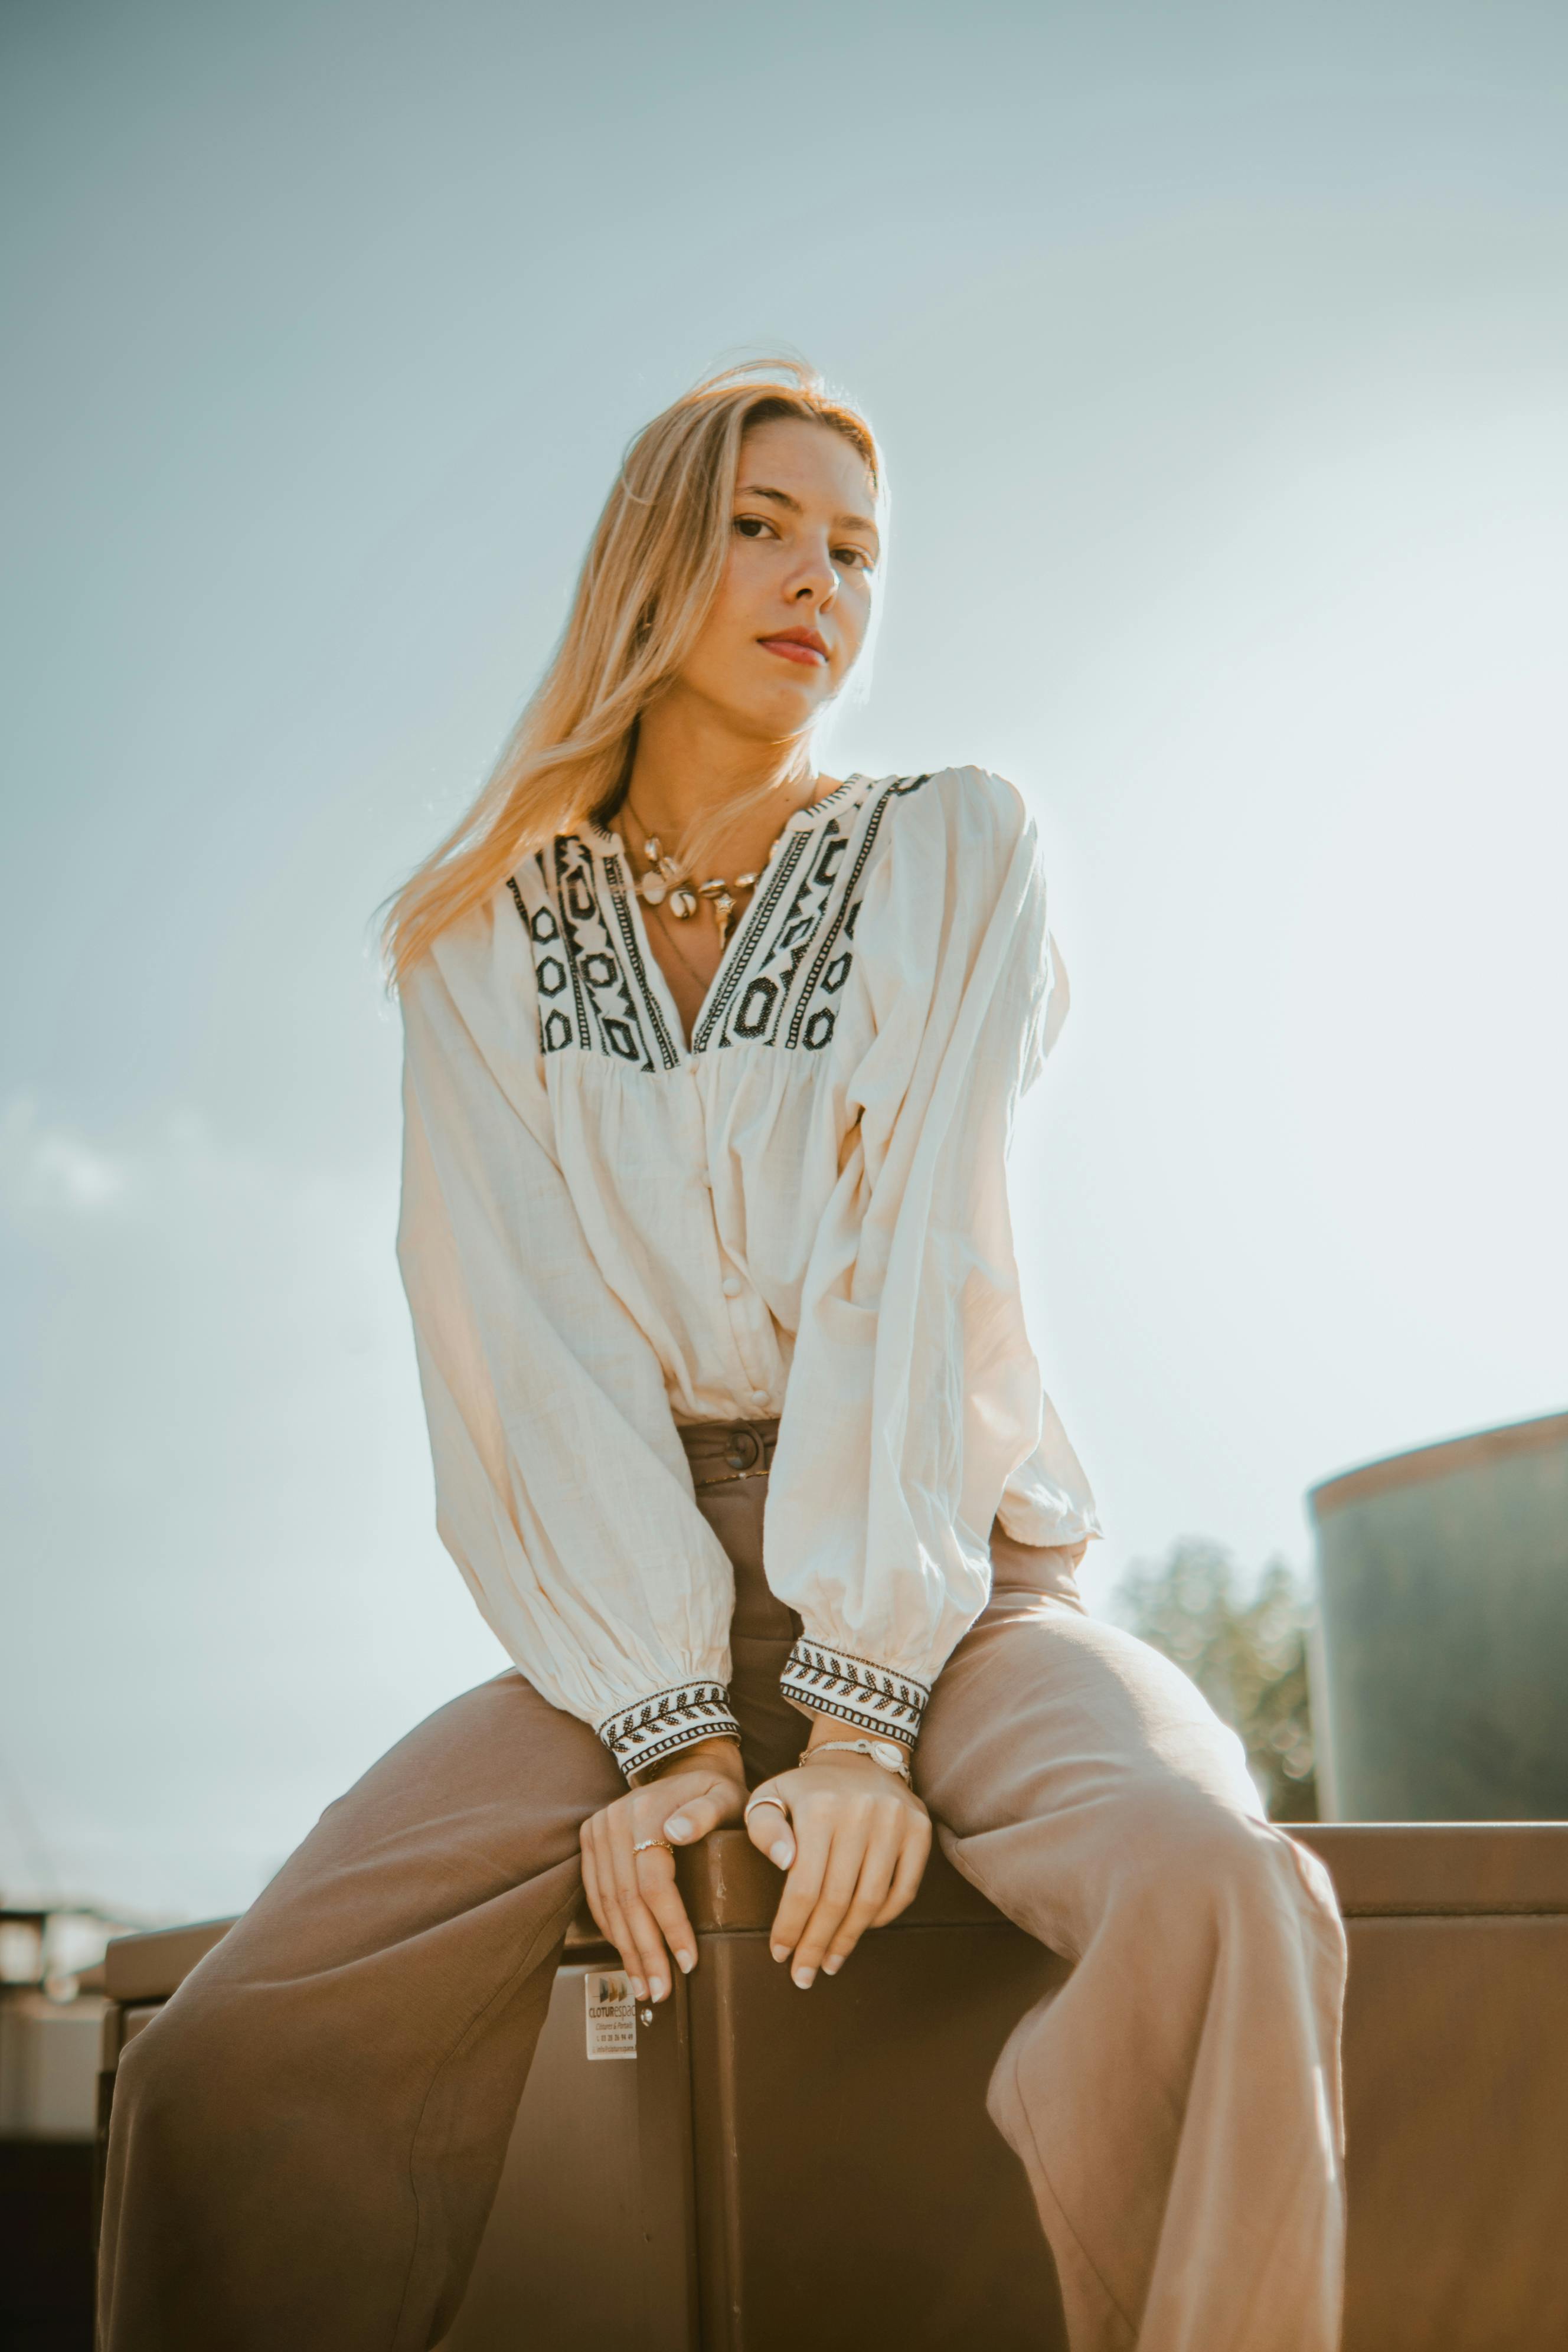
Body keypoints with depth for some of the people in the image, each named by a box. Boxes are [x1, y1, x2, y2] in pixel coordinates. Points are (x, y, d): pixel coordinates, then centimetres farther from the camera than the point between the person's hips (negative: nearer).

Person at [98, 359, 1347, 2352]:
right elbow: (520, 1342, -3)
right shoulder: (486, 936, 8)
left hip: (941, 1579, -1)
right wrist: (664, 1724, -16)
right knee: (222, 2069, -21)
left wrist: (862, 1712, -17)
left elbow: (917, 1269, -8)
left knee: (1212, 1893, -34)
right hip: (632, 1605, 1)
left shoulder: (955, 855, 4)